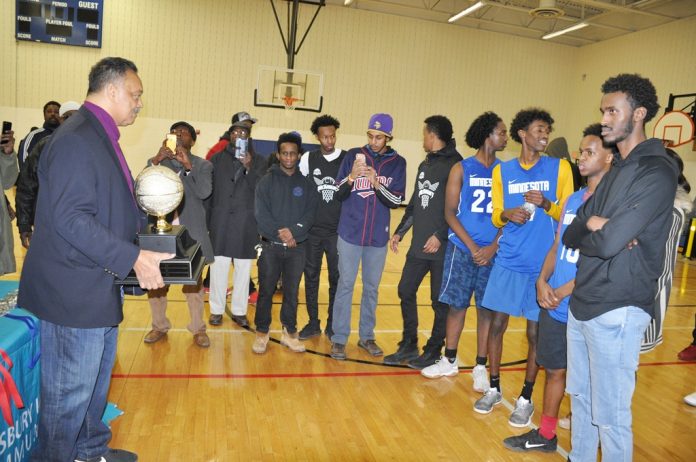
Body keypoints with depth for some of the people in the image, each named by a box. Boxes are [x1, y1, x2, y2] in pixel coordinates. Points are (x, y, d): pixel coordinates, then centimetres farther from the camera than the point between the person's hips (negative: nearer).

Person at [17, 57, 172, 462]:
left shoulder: (101, 137, 13)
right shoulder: (76, 140, -19)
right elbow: (70, 219, -26)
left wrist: (145, 216, 9)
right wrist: (133, 258, -26)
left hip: (100, 287, 10)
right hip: (76, 290, -10)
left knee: (96, 380, 23)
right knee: (70, 392, 6)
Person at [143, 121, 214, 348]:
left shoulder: (202, 165, 8)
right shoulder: (157, 162, 12)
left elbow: (204, 192, -10)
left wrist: (187, 165, -18)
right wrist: (156, 160, -15)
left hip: (190, 232, -2)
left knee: (194, 282, 2)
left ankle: (198, 328, 15)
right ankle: (159, 326, 23)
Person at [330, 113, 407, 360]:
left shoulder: (397, 163, 2)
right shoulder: (354, 155, 0)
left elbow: (396, 201, -3)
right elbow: (339, 194, 0)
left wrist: (377, 184, -20)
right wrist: (352, 176, -20)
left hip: (378, 236, 1)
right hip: (350, 233, -1)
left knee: (371, 287, 11)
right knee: (346, 285, 1)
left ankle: (367, 336, 24)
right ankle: (339, 338, 10)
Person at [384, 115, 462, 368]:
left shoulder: (455, 165, -9)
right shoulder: (424, 165, 16)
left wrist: (440, 235, -20)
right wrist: (400, 232, 16)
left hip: (442, 248, -8)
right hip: (418, 246, 8)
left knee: (440, 301, 4)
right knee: (405, 292, 10)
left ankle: (433, 351, 18)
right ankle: (408, 346, 24)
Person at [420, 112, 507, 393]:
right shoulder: (461, 169, 0)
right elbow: (450, 213, -3)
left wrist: (494, 246, -10)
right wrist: (472, 247, -11)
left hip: (493, 251, 1)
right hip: (462, 248, -1)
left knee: (487, 307, 5)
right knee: (457, 304, 7)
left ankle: (480, 367, 17)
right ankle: (449, 361, 22)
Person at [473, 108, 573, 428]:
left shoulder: (560, 168, 3)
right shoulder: (502, 171, 8)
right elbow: (496, 216, 11)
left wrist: (546, 204, -17)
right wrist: (507, 214, -12)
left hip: (543, 263, -1)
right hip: (509, 260, 2)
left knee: (535, 332, 4)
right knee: (497, 323, 5)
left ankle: (526, 398, 21)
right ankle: (494, 389, 24)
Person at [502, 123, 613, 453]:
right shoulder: (573, 199, 11)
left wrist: (563, 291, -16)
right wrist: (542, 281, -2)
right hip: (554, 305, 6)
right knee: (554, 369, 16)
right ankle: (545, 435, 32)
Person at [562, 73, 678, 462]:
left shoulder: (657, 172, -14)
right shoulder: (616, 170, 14)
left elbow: (608, 242, -24)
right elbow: (571, 235, 9)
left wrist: (590, 231, -3)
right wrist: (594, 226, -11)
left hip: (617, 311, -8)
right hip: (583, 303, 8)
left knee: (610, 415, 3)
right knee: (581, 398, 19)